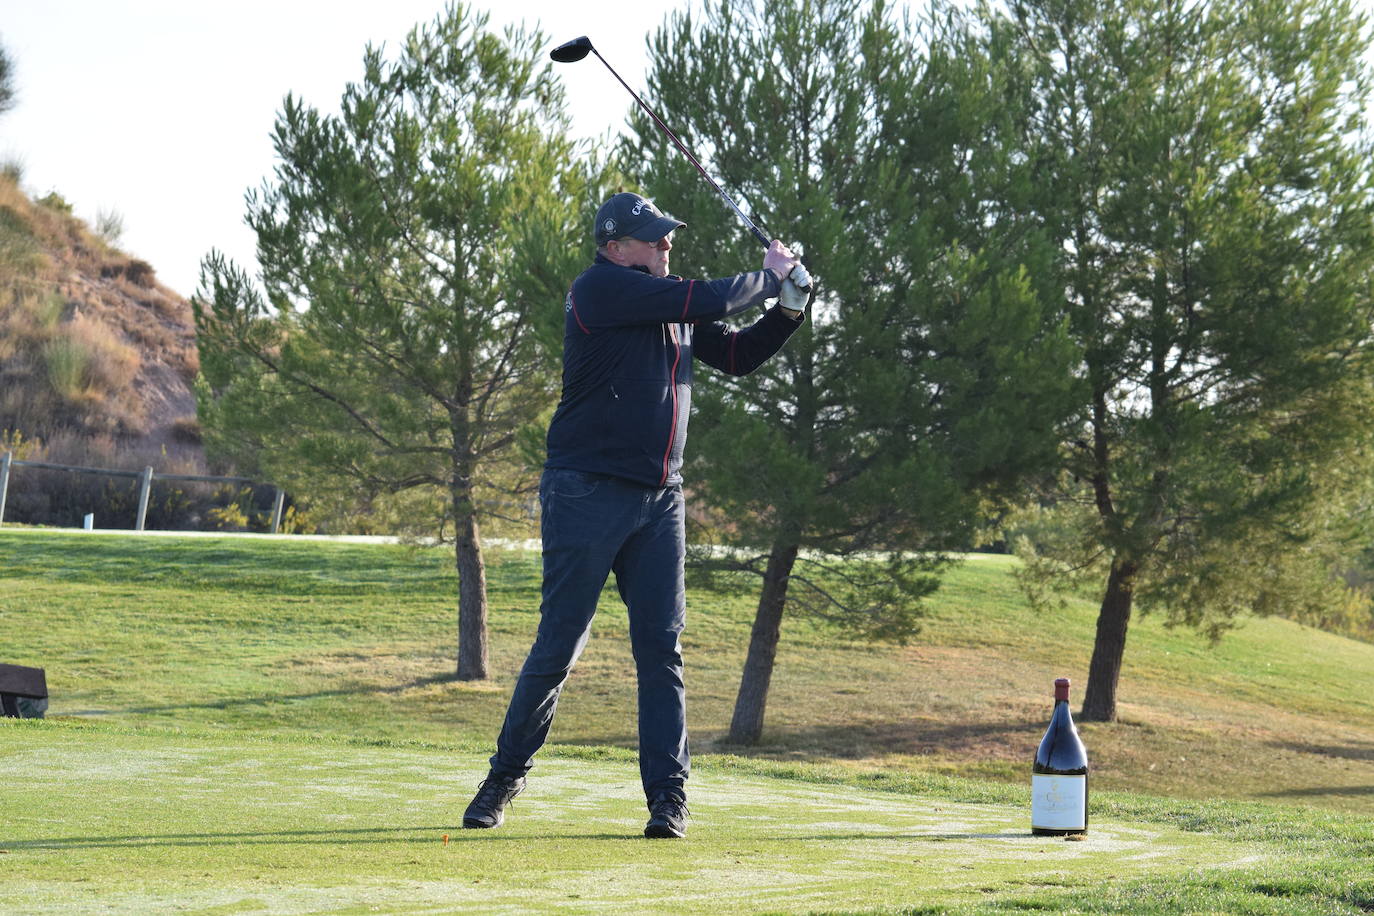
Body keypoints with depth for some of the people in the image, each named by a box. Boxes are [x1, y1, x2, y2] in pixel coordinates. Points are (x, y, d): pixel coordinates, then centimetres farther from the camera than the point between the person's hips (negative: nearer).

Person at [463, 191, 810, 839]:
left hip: (659, 500, 6)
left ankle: (667, 796, 2)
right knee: (558, 646, -1)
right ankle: (506, 775, 16)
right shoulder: (601, 288, -10)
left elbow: (736, 355, 23)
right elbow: (708, 301, -15)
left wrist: (789, 308, 9)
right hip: (587, 492, -6)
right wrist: (767, 278, 1)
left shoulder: (673, 305, 15)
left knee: (661, 648, 0)